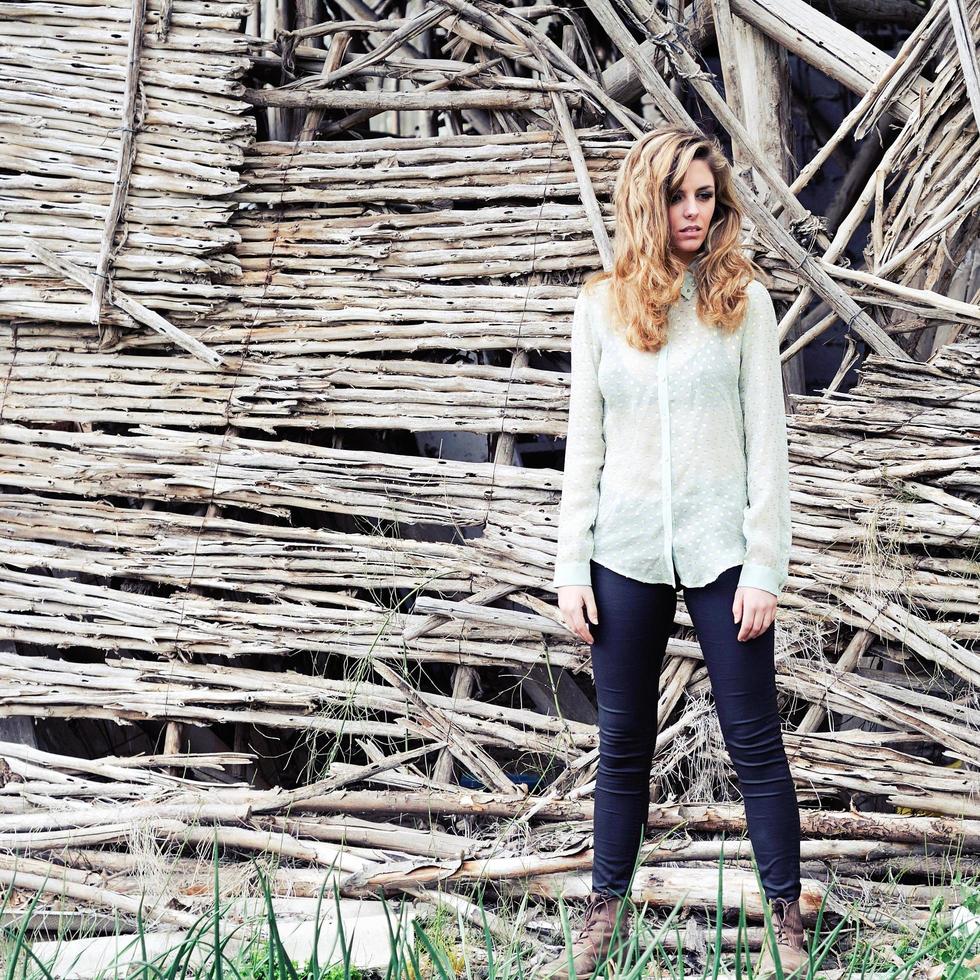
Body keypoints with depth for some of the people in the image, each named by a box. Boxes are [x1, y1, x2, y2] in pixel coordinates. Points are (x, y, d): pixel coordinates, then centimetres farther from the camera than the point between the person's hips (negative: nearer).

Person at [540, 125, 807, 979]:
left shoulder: (742, 299, -1)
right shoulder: (602, 306, 5)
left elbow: (767, 440, -2)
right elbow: (583, 444, 7)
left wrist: (765, 565, -7)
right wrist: (572, 567, 2)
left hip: (721, 547, -2)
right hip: (627, 549, 2)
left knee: (754, 739, 2)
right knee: (624, 742, 10)